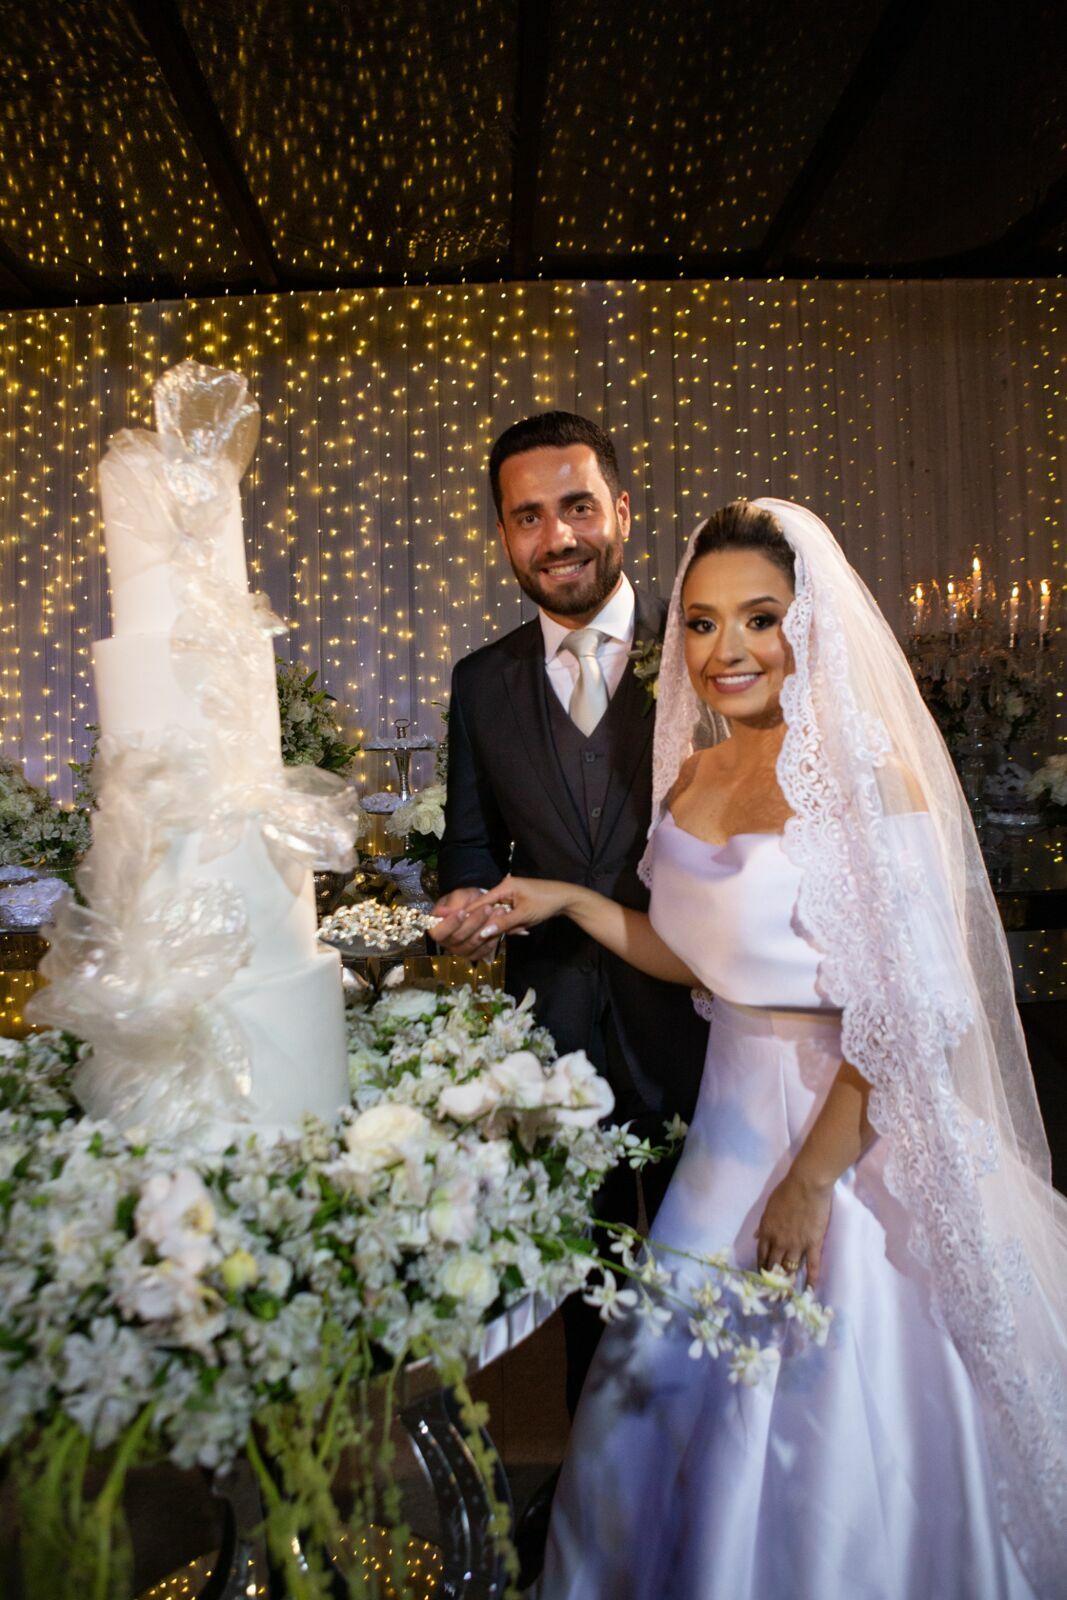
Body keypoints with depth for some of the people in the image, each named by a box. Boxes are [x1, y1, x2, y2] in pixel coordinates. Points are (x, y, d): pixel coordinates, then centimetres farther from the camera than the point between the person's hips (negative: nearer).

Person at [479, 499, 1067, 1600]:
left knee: (837, 1417, 12)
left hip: (851, 1129, -7)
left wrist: (811, 1179, -16)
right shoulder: (695, 775, 2)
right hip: (732, 1115, 7)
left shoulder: (868, 771, -20)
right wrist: (570, 901, -1)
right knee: (681, 1390, 22)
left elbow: (907, 1010, -20)